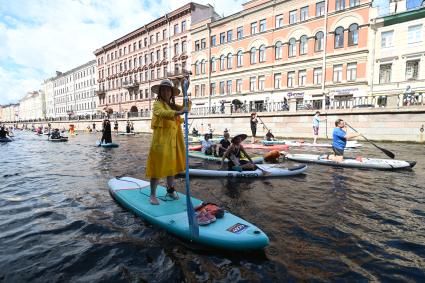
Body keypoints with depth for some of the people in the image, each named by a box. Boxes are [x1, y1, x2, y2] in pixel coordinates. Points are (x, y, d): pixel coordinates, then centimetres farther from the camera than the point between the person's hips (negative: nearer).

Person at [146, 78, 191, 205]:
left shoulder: (173, 106, 16)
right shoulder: (157, 104, -6)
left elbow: (186, 108, 6)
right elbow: (162, 113, -28)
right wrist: (178, 113, -42)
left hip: (173, 140, 7)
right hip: (161, 139, -7)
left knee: (171, 165, 15)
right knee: (158, 166, -3)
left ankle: (170, 190, 31)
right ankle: (153, 195, 8)